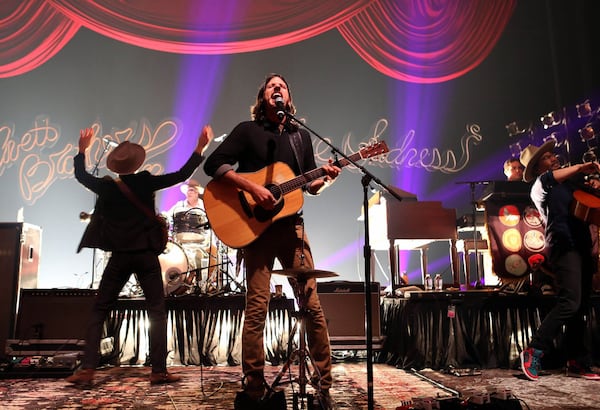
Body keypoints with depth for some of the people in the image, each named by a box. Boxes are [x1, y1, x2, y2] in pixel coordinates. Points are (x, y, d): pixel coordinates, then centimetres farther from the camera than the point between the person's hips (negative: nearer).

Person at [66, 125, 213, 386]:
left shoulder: (106, 186, 1)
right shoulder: (145, 182, -5)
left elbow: (80, 175, 19)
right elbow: (182, 175, -5)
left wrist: (82, 149, 33)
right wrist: (200, 147, 0)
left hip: (119, 257, 2)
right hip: (146, 255, -1)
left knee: (99, 311, 12)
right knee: (157, 311, 5)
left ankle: (87, 369, 7)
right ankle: (159, 371, 3)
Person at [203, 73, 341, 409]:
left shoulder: (302, 135, 17)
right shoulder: (247, 130, 5)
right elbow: (214, 164, -6)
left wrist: (325, 177, -3)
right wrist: (253, 188, -16)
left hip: (291, 226, 4)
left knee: (313, 303, 0)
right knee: (257, 307, -6)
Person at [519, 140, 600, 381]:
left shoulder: (569, 182, 22)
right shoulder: (539, 186, 0)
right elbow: (549, 177, -23)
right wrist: (581, 168, -28)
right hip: (563, 246, -8)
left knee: (580, 307, 7)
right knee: (570, 303, -18)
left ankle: (577, 363, 13)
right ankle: (534, 352, -13)